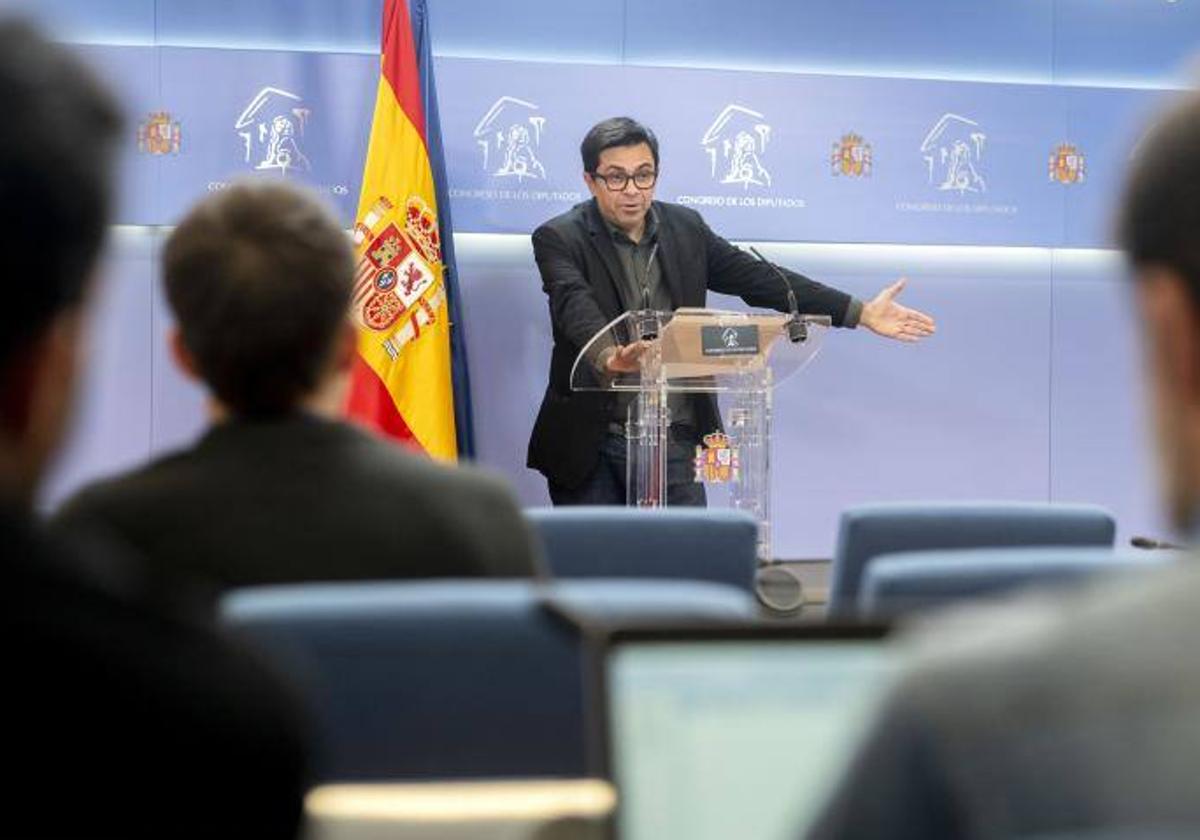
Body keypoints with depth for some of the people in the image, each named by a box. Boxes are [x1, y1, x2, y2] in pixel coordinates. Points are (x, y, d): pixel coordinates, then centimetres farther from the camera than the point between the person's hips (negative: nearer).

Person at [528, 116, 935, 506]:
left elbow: (758, 279, 9)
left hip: (675, 440, 3)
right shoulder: (560, 238, -5)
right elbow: (576, 308, -23)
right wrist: (609, 357, -45)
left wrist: (861, 313, 4)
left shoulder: (685, 227, 9)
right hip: (592, 446, -3)